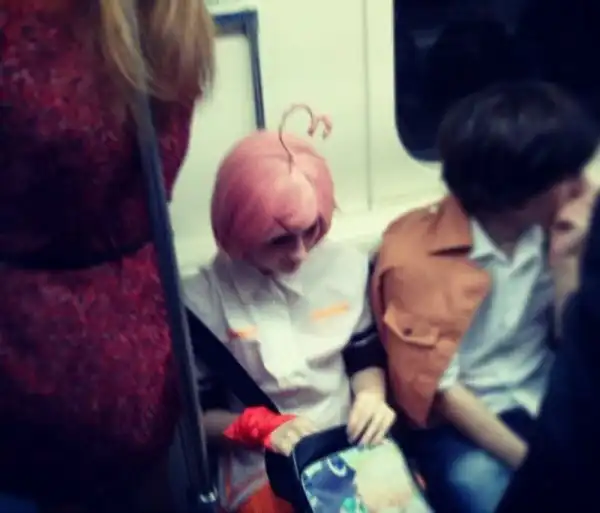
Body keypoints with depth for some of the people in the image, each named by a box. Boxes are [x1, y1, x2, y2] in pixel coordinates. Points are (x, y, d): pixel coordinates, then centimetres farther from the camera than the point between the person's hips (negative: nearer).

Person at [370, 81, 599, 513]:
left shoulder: (551, 229, 0)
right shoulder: (413, 253, -15)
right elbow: (435, 385, -14)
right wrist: (532, 462, -18)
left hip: (546, 405, 5)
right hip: (457, 423, -5)